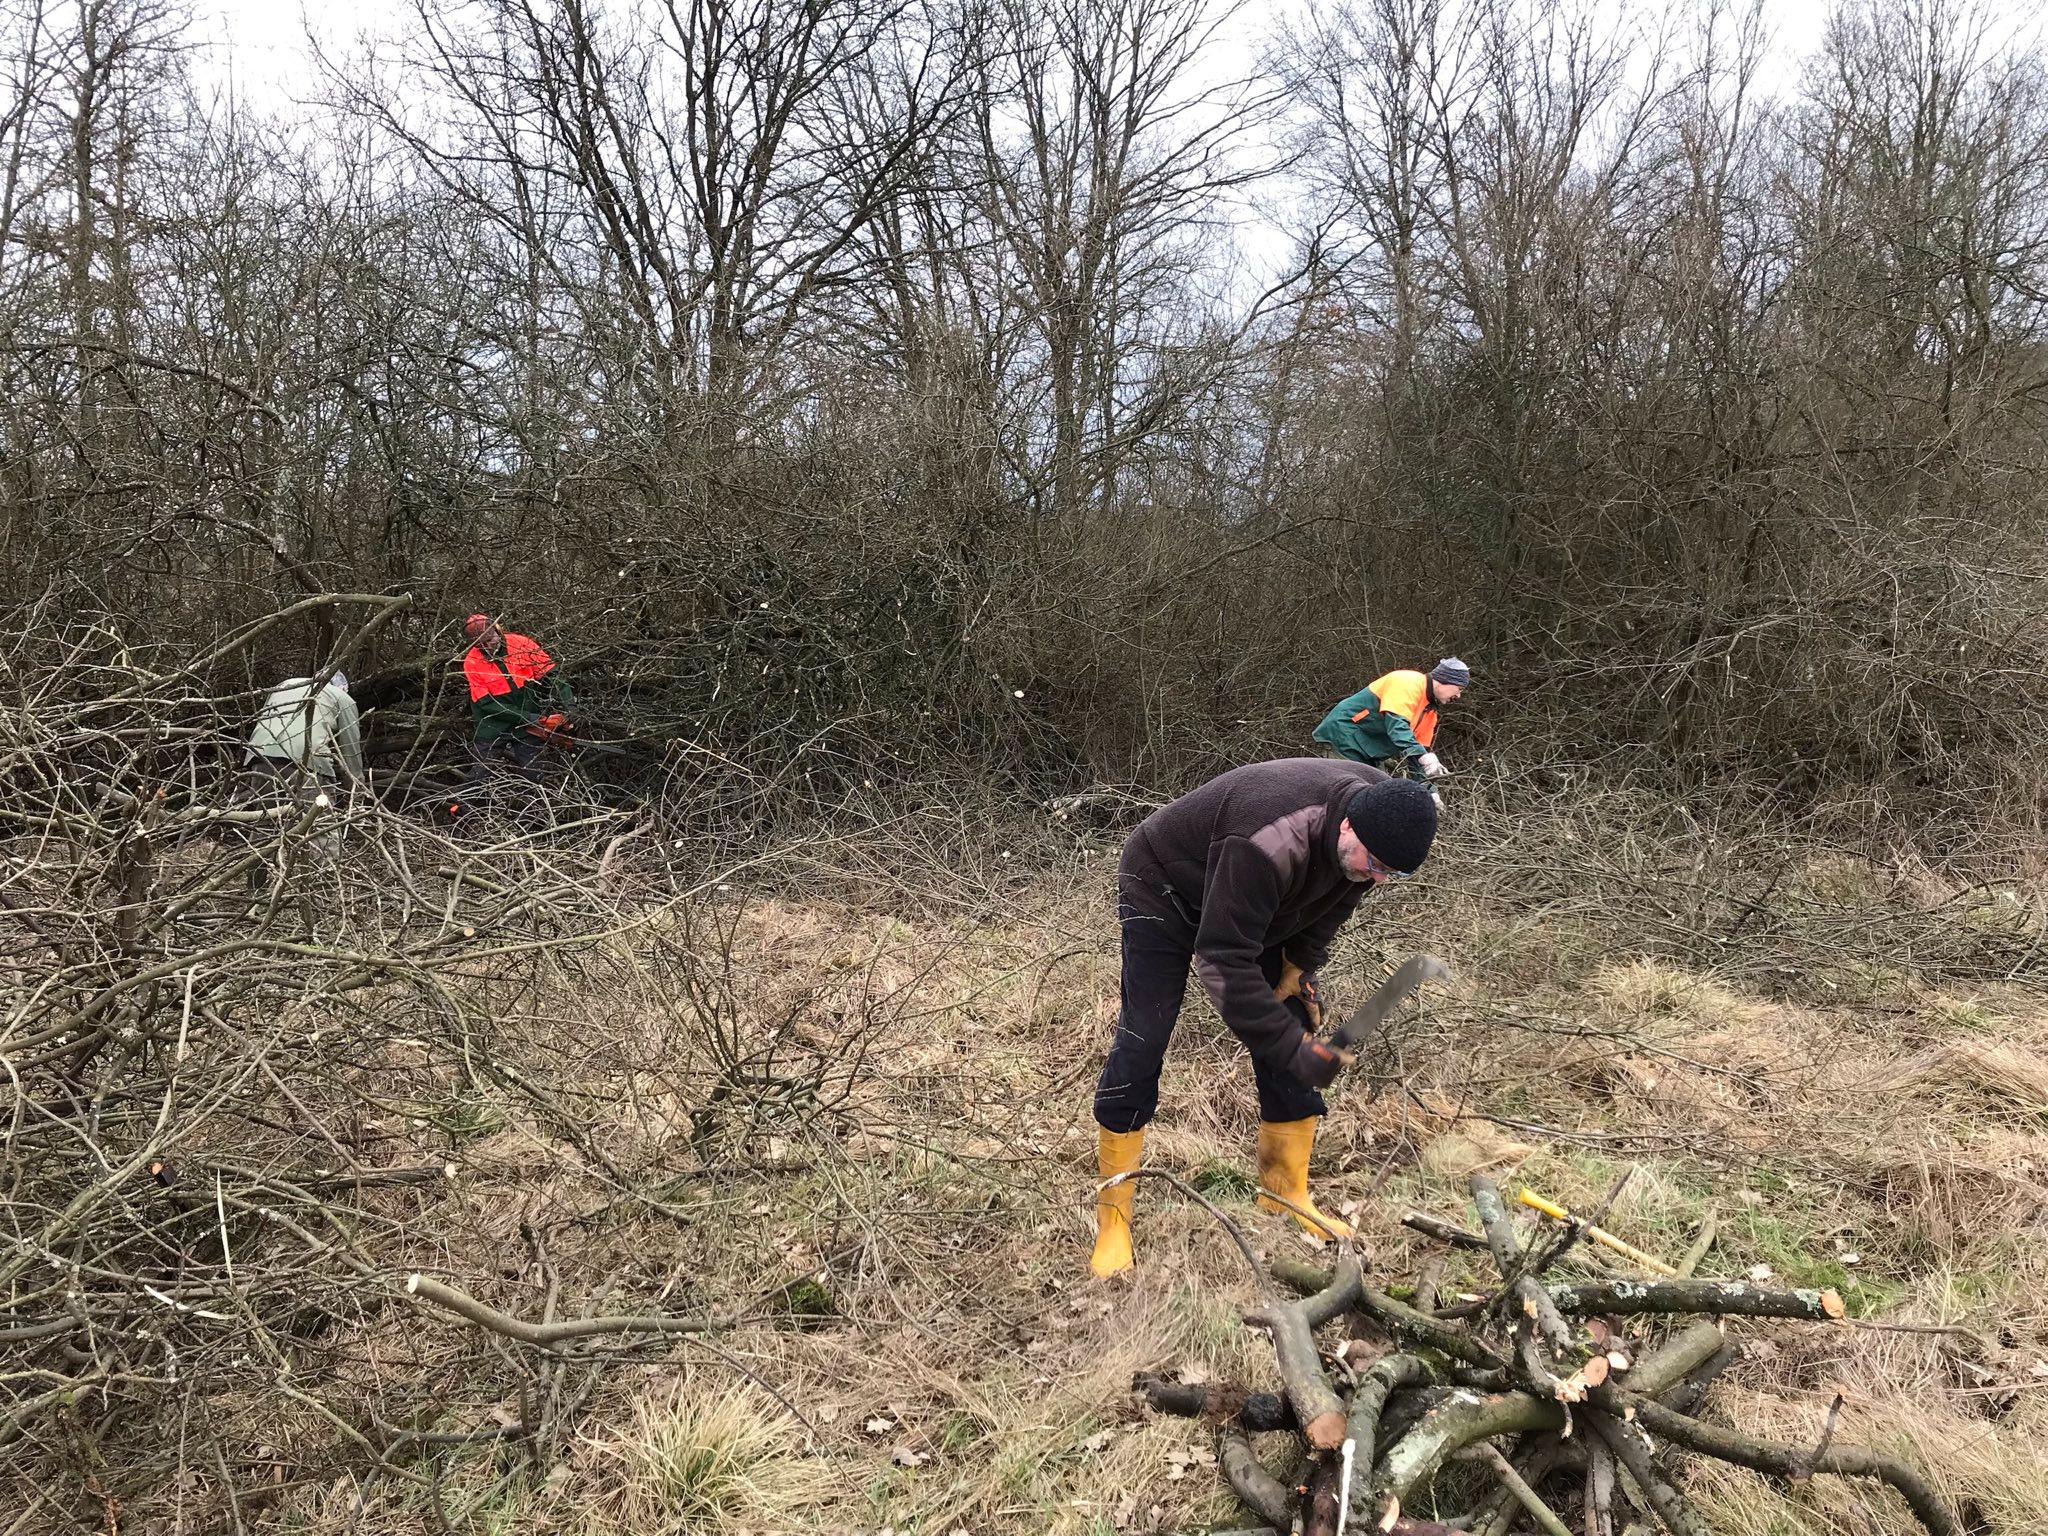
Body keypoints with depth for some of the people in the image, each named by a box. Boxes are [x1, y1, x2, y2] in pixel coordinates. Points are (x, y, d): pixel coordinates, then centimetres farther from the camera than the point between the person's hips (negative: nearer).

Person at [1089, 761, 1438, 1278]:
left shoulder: (1379, 816, -20)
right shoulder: (1269, 844, -45)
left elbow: (1333, 895, 2)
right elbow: (1222, 959, -41)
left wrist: (1301, 963, -8)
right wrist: (1294, 1046, -40)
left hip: (1258, 909, 7)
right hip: (1163, 888, -7)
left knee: (1292, 1032, 1)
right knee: (1141, 1043, -13)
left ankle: (1286, 1194, 16)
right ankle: (1112, 1219, -2)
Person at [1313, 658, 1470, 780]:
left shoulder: (1431, 709, 11)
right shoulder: (1408, 683, -19)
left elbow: (1423, 747, 12)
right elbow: (1397, 724, -33)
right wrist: (1423, 757, -44)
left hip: (1369, 746, 10)